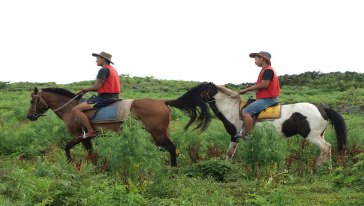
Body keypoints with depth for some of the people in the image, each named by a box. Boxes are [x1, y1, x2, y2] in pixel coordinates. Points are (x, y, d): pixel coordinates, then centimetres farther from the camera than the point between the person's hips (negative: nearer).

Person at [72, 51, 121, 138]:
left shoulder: (103, 70, -12)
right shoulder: (113, 69, 19)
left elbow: (97, 86, -18)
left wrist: (86, 89, 1)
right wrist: (88, 90, 14)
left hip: (105, 98, -10)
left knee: (76, 110, -12)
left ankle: (91, 131, -16)